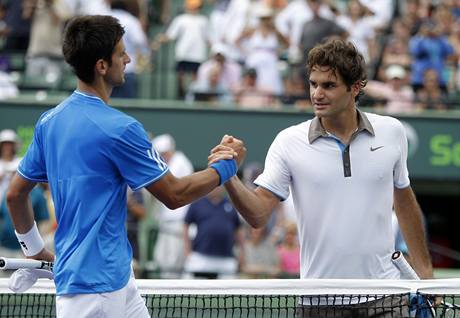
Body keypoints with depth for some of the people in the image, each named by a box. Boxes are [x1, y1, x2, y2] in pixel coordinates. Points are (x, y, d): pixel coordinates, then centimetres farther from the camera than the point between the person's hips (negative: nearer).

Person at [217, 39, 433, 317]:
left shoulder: (392, 132, 3)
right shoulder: (289, 142, -4)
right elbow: (258, 214, -9)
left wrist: (425, 273, 15)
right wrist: (229, 178, -27)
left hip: (383, 294, 1)